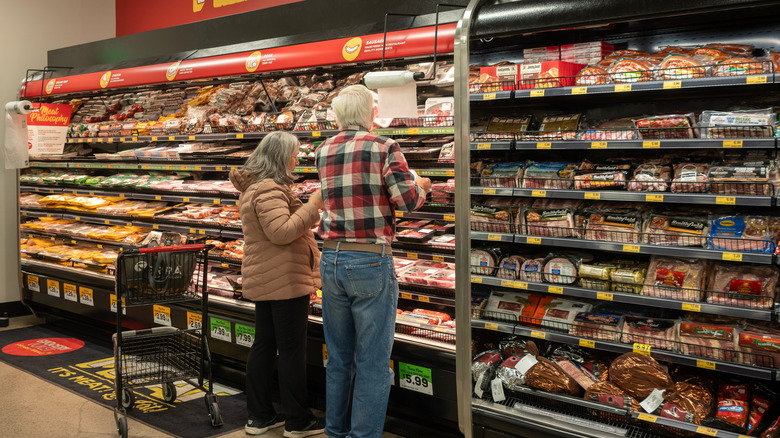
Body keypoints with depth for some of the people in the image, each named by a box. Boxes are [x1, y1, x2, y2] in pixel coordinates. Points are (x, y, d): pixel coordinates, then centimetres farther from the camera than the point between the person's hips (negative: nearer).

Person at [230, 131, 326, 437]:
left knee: (264, 345, 14)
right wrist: (313, 205, -20)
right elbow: (282, 232, -26)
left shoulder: (256, 187, 16)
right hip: (285, 281, -11)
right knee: (292, 349, -2)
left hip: (264, 282, 11)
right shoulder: (270, 190, -18)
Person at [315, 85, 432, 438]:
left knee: (338, 357, 17)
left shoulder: (322, 152, 7)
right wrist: (422, 186, 11)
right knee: (372, 362, 4)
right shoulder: (383, 147, -8)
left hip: (331, 261, 6)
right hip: (370, 263, -5)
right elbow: (407, 199, -11)